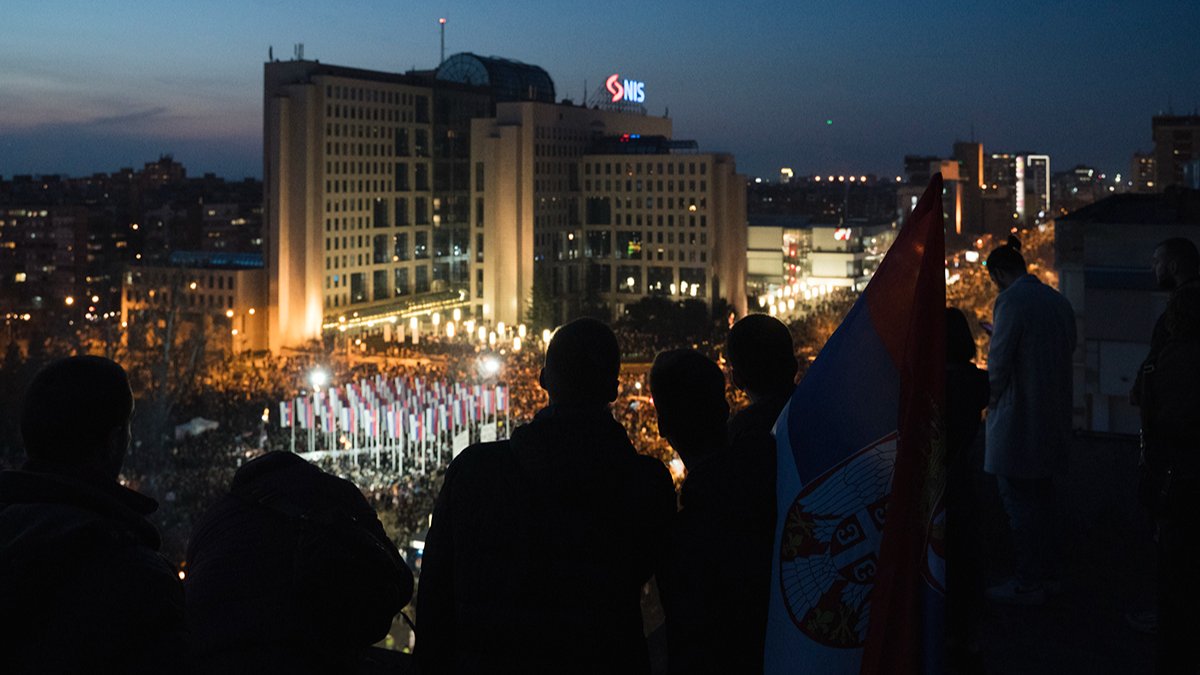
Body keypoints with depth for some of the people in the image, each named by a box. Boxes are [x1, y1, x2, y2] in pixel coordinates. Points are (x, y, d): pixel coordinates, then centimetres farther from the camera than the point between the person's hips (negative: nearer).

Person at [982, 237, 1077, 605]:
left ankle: (1028, 584, 3)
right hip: (1052, 416, 8)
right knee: (1041, 498, 17)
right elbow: (1068, 350, 15)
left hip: (1017, 419, -8)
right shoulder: (1058, 301, 9)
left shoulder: (1010, 301, -15)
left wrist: (992, 399, 0)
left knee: (1018, 502, -1)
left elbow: (999, 360, -15)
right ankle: (1046, 574, 24)